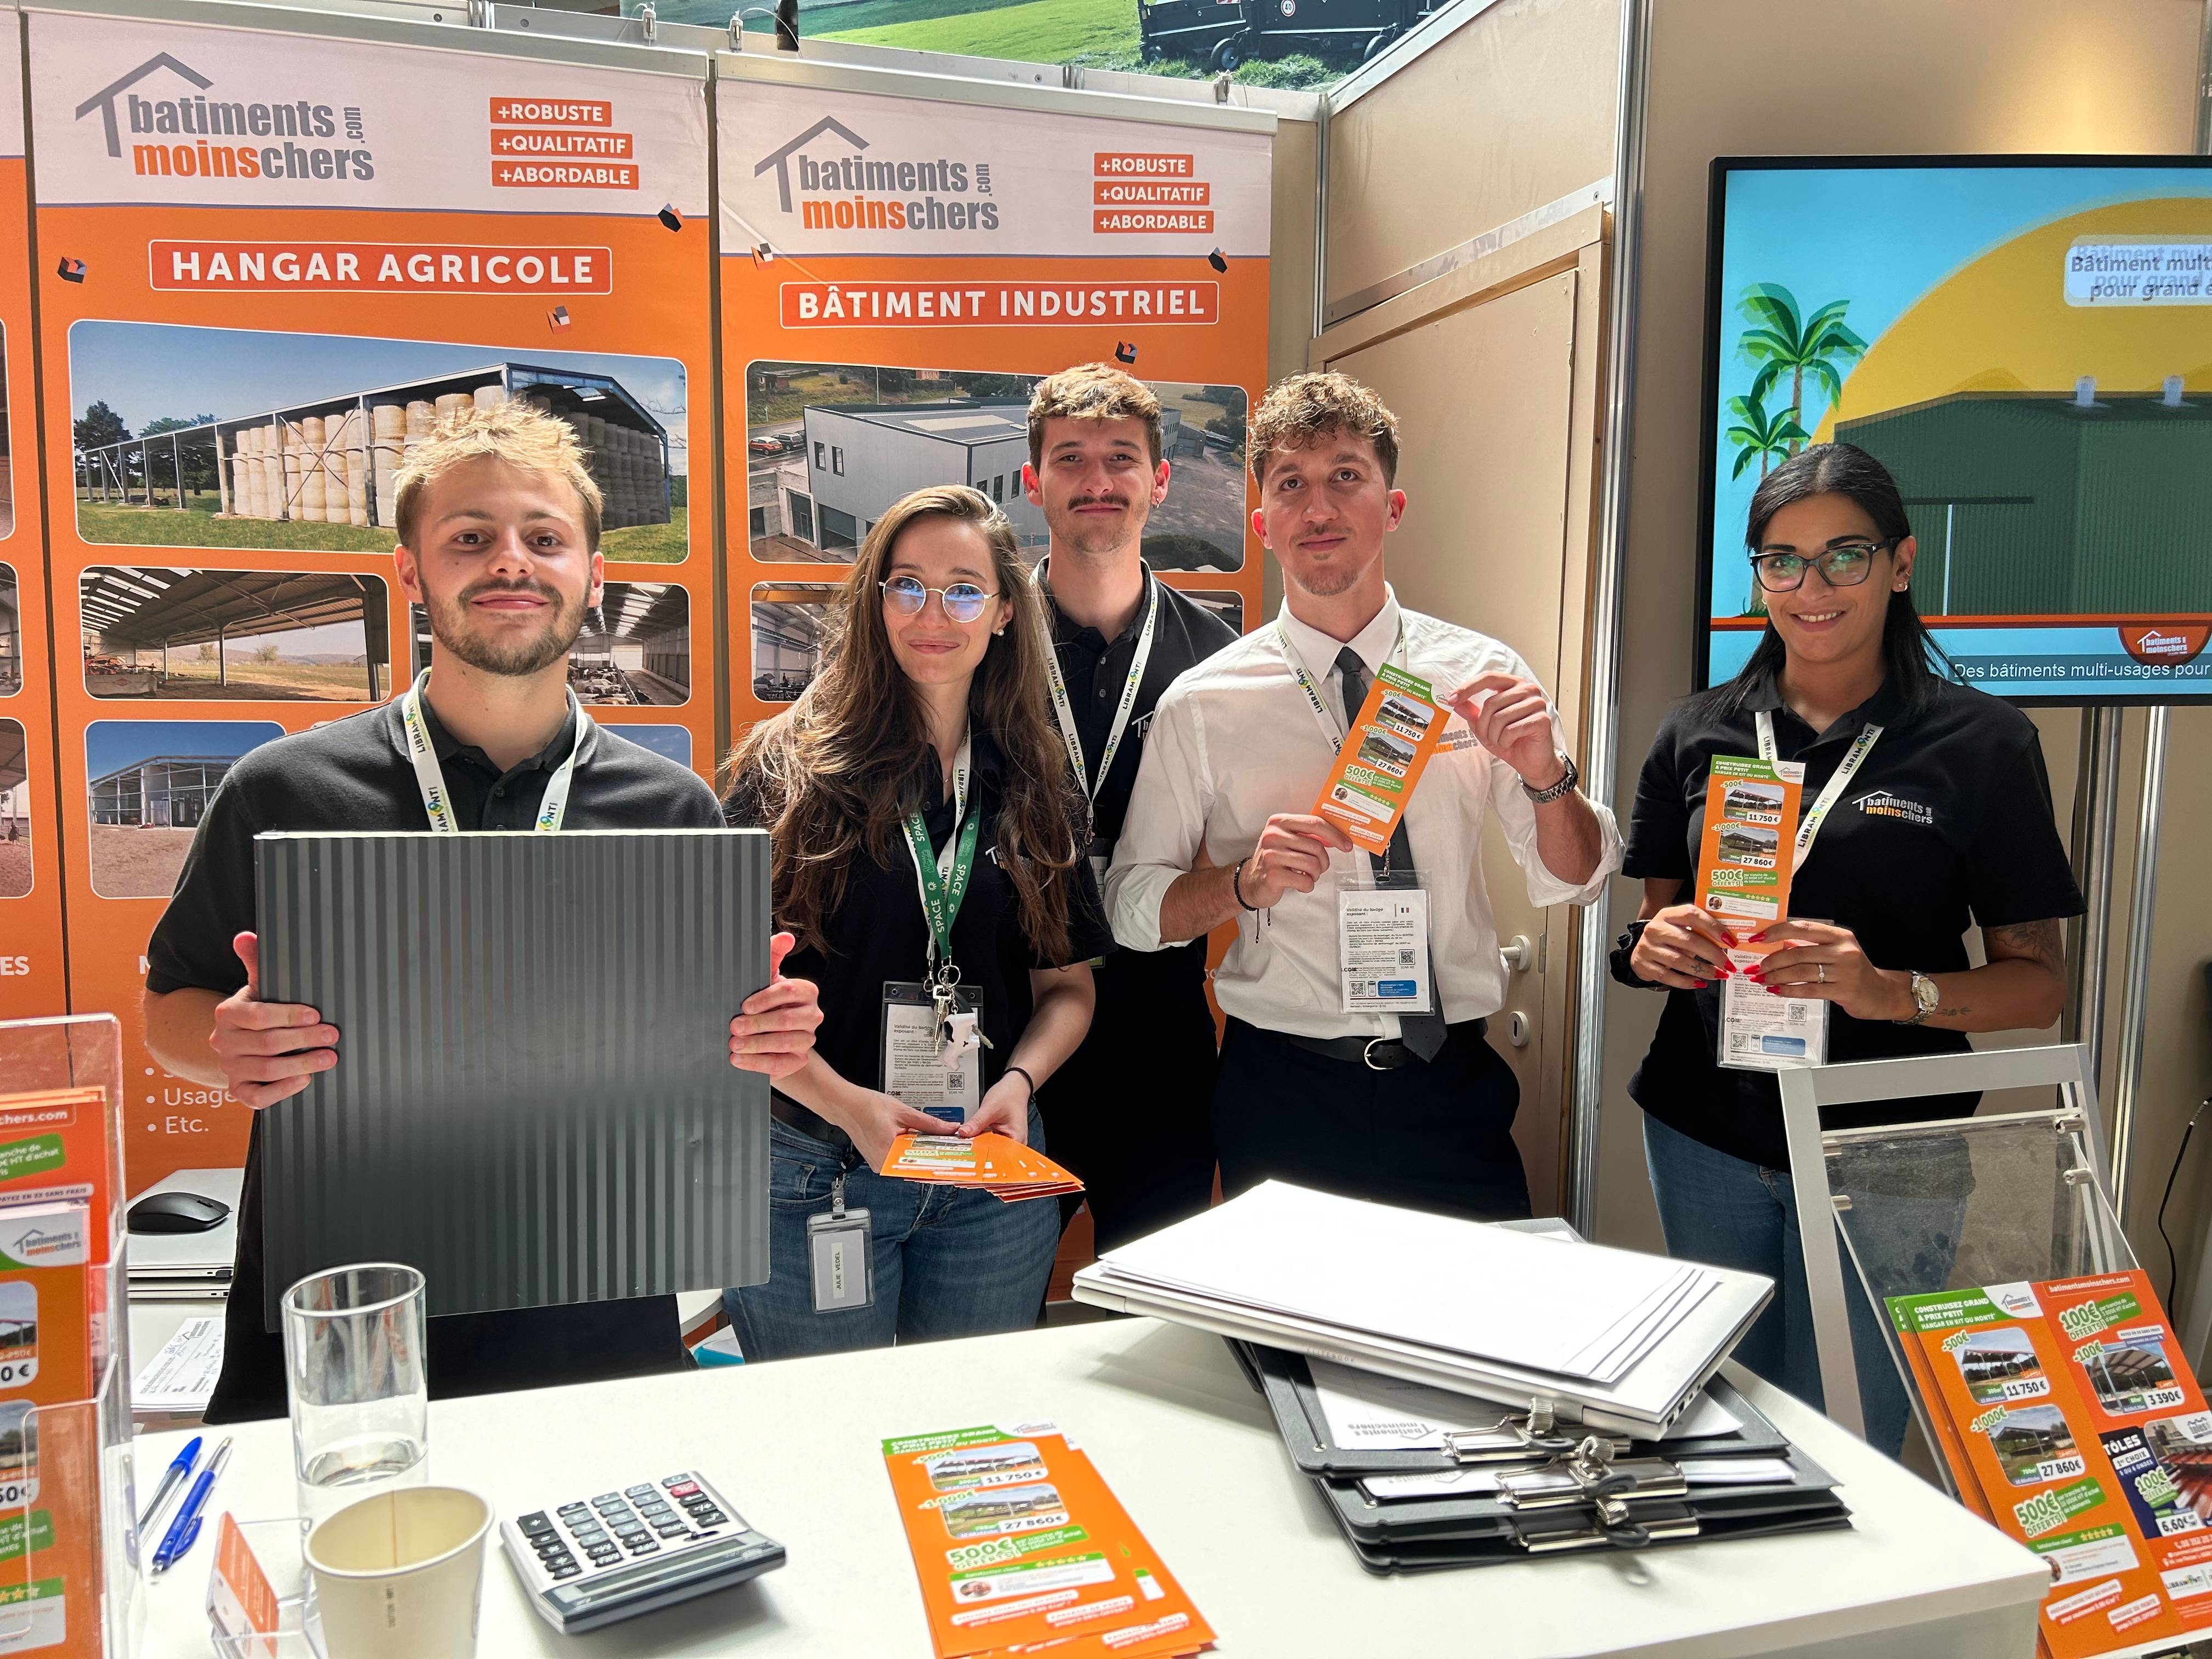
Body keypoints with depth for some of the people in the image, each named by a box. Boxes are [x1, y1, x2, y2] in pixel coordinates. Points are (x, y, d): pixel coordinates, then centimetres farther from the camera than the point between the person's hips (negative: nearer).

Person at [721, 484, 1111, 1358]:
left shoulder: (1035, 787, 6)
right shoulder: (789, 767, -5)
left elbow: (1068, 985, 9)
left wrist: (1018, 1080, -9)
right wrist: (845, 1103, -19)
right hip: (811, 1173, -3)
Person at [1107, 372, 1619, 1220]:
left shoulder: (1483, 674, -1)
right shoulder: (1203, 704, -5)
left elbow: (1575, 882, 3)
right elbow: (1132, 908, -1)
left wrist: (1546, 778, -17)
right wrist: (1245, 881, -18)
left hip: (1454, 1087, 2)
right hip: (1282, 1094, -1)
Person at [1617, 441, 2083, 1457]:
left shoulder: (1980, 743, -4)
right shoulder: (1697, 735, 5)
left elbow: (2038, 980, -4)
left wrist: (1890, 990, -22)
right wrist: (1654, 951, -9)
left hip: (1885, 1158, -3)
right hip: (1706, 1137, 3)